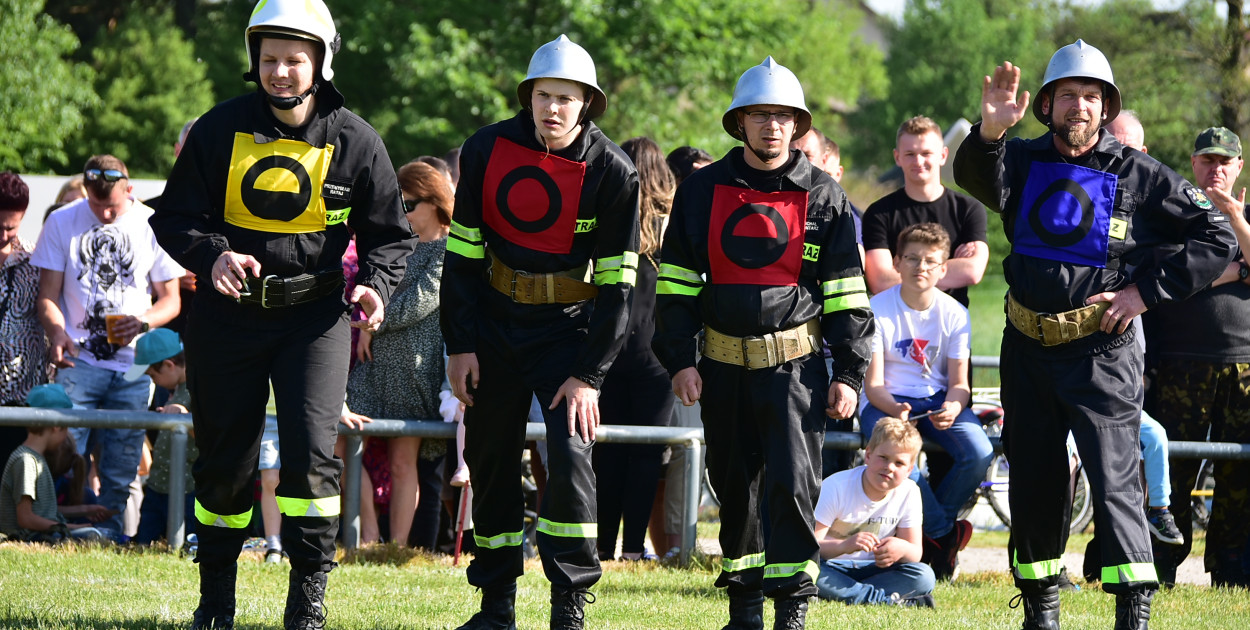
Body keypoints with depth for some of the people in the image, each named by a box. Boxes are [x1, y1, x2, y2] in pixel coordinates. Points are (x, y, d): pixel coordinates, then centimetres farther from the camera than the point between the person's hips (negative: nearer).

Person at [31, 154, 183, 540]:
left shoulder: (152, 227, 5)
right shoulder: (62, 223, 5)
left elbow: (171, 299, 9)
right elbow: (48, 295, 5)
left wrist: (142, 322, -13)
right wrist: (56, 331, -16)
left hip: (132, 367, 1)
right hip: (78, 360, -1)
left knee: (120, 465, 0)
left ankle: (107, 532, 7)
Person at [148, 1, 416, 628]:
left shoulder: (355, 141, -4)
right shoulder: (220, 129, -3)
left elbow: (389, 235, 5)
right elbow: (174, 216, 0)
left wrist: (375, 285, -16)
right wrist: (213, 254, -20)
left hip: (314, 315, -1)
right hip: (228, 312, 1)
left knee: (311, 448, -16)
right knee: (224, 458, 9)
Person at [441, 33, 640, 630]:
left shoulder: (612, 173, -14)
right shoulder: (487, 150, -7)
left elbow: (616, 284, -12)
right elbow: (463, 253, 0)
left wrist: (589, 375, -16)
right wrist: (460, 345, -4)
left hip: (568, 327, -3)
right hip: (494, 321, 3)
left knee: (570, 455, -16)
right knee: (489, 458, 7)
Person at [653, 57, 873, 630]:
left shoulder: (823, 197, 3)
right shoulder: (702, 191, 6)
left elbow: (846, 294, 4)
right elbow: (676, 284, 8)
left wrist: (849, 373, -1)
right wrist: (679, 361, 0)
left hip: (796, 365, -2)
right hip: (723, 365, 2)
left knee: (793, 484, -12)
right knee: (734, 486, 9)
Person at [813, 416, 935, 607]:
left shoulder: (909, 493, -2)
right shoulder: (837, 487, -14)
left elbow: (915, 553, -2)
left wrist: (903, 549, -29)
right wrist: (845, 545, -43)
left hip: (872, 569, 3)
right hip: (832, 567, -3)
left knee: (924, 576, -22)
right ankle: (889, 600, -34)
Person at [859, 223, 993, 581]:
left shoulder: (954, 314, -2)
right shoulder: (878, 310, -9)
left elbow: (959, 383, -3)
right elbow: (873, 383, -10)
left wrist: (952, 408, -27)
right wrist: (896, 410, -32)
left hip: (939, 400, 2)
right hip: (887, 401, -2)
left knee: (979, 453, -27)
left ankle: (931, 533, -4)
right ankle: (944, 533, -11)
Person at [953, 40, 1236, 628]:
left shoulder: (1139, 175, -2)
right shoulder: (1023, 160, 4)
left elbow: (1214, 239, 0)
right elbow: (977, 178, -19)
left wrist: (1146, 290, -8)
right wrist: (988, 133, -41)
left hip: (1101, 349, -4)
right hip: (1028, 346, 4)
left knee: (1114, 479, -11)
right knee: (1033, 480, 12)